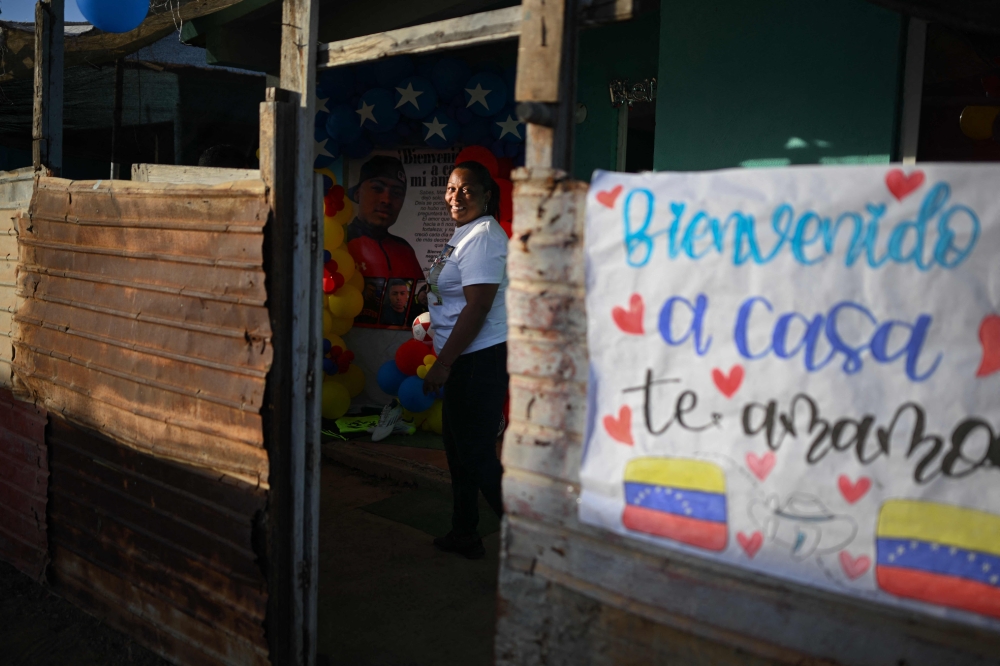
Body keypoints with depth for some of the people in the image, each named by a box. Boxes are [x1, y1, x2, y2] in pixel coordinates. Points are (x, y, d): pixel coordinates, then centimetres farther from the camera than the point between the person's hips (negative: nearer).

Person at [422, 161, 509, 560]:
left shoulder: (483, 238, -17)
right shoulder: (464, 234, 15)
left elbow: (478, 307, -24)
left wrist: (443, 364, -22)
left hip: (481, 359, -11)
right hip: (467, 360, 11)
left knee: (477, 455, -7)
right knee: (458, 448, 18)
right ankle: (463, 535, 31)